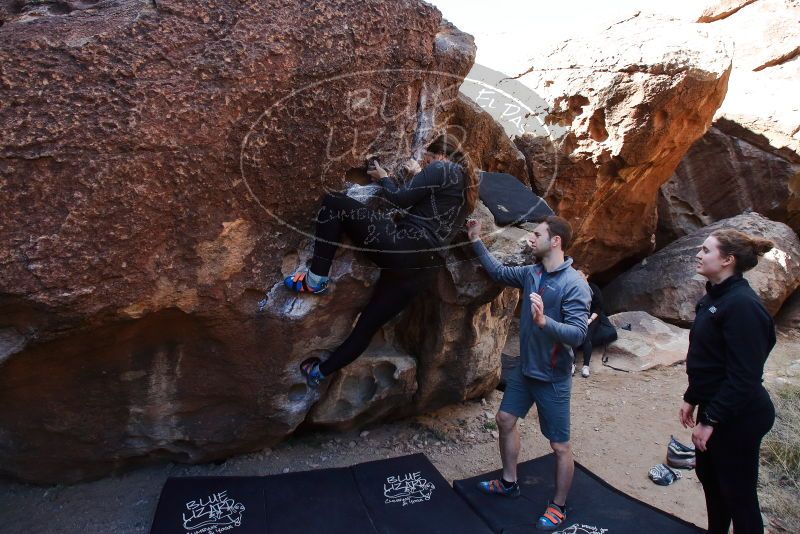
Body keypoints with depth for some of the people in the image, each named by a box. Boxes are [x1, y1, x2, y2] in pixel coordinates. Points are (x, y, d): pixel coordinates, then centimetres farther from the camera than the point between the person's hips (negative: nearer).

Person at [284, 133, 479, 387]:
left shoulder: (440, 168, 0)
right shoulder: (467, 184, 24)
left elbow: (401, 199, -5)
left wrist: (383, 178, 13)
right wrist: (420, 175, 34)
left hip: (402, 245, -9)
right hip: (424, 267, 9)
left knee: (333, 202, -3)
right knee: (369, 324, 14)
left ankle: (316, 279, -7)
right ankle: (320, 371, 23)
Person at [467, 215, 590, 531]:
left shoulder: (575, 285, -22)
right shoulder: (531, 273, -1)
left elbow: (577, 334, -26)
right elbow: (499, 272, 15)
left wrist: (544, 320, -42)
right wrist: (476, 241, 13)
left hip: (553, 378, -7)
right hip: (525, 369, 8)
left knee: (560, 446, 6)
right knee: (505, 420, 19)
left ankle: (558, 508, 27)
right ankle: (509, 483, 38)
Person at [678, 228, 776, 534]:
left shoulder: (742, 304, -23)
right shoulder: (714, 297, 7)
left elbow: (743, 376, -25)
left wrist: (710, 420, -21)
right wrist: (692, 399, 16)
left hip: (737, 417, -9)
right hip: (714, 406, 9)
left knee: (738, 493, 6)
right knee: (708, 475, 22)